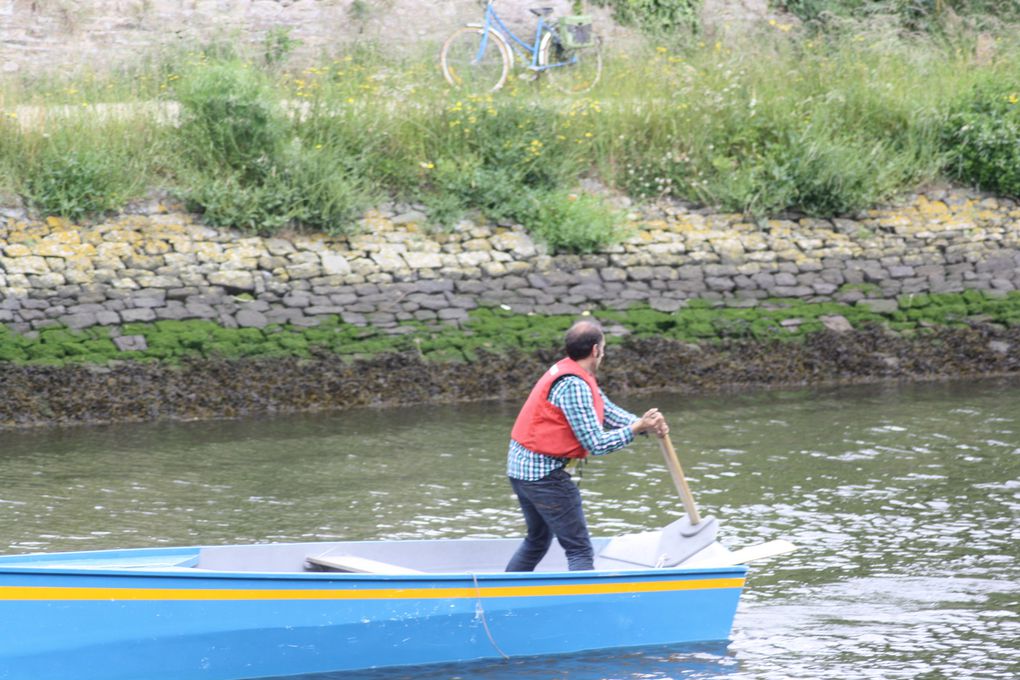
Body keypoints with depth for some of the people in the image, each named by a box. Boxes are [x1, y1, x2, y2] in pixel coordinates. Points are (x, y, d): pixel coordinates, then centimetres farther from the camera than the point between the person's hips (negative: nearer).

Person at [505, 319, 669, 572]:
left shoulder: (568, 372, 10)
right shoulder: (573, 385, -21)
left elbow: (608, 411, 9)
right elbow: (596, 444, -22)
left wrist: (645, 424, -6)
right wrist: (637, 427, -15)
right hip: (543, 473, -10)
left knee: (538, 541, 25)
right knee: (580, 550, -8)